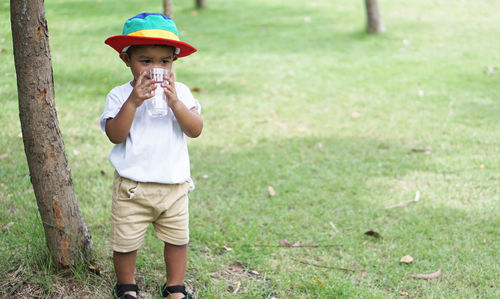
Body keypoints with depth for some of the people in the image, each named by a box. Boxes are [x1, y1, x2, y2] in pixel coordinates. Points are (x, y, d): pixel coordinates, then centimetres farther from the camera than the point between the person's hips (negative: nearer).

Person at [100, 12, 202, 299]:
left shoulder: (180, 92, 0)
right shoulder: (119, 95, -6)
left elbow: (196, 130, -11)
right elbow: (115, 135, -18)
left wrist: (175, 103, -24)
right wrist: (132, 103, -28)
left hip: (174, 184, 2)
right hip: (133, 186, -2)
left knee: (178, 238, 12)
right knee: (126, 240, 8)